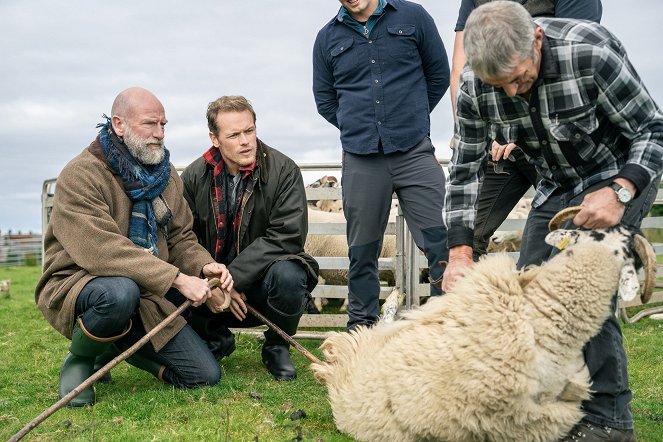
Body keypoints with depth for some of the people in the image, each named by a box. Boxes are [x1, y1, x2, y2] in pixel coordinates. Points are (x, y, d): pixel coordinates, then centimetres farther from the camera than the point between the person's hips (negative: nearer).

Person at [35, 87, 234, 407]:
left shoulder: (166, 173, 6)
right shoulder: (80, 176, -17)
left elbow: (180, 237, 11)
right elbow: (102, 250, -29)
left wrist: (203, 265, -12)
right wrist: (176, 278, -32)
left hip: (146, 295, 6)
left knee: (206, 376, -3)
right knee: (121, 291, -42)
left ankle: (113, 348, 21)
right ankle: (78, 361, -8)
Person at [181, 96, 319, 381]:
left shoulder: (283, 170, -11)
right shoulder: (195, 176, -1)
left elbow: (287, 237, -19)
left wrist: (232, 278, -24)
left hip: (260, 280, -2)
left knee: (287, 275, -36)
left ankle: (276, 348, -2)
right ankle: (214, 338, 10)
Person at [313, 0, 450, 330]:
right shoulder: (328, 38, 10)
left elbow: (439, 74, 11)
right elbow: (324, 100, 18)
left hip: (415, 153, -1)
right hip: (361, 161, 2)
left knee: (440, 241, -6)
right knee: (362, 250, 8)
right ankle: (361, 326, 21)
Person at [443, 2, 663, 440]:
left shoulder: (591, 51, -31)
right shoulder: (474, 88, -18)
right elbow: (465, 169, -9)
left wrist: (619, 192, -36)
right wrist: (460, 252, -18)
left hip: (621, 175, -5)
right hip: (558, 186, 6)